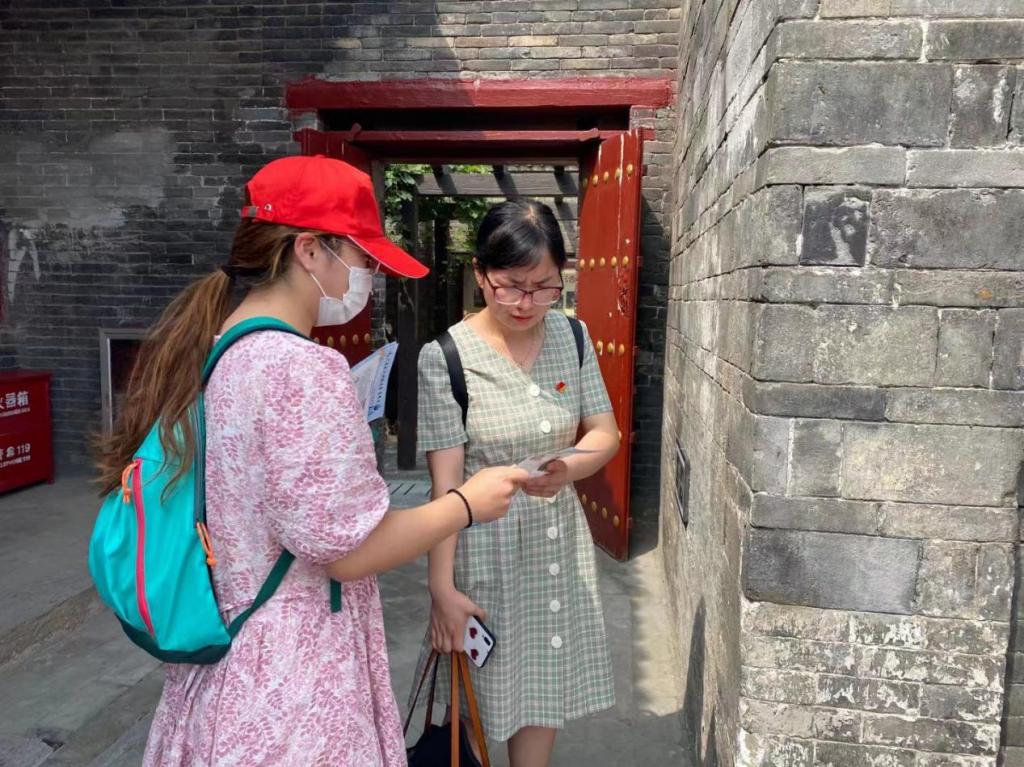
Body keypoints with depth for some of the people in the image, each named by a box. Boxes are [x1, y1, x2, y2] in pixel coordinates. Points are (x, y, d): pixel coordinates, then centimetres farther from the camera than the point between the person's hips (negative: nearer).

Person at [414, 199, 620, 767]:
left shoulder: (572, 337, -2)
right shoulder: (445, 357, -16)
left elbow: (605, 433, 1)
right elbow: (445, 481, -15)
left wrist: (567, 469, -20)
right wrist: (441, 586, -15)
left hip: (559, 538, 4)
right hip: (484, 546, -4)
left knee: (546, 688, 17)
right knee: (482, 690, 11)